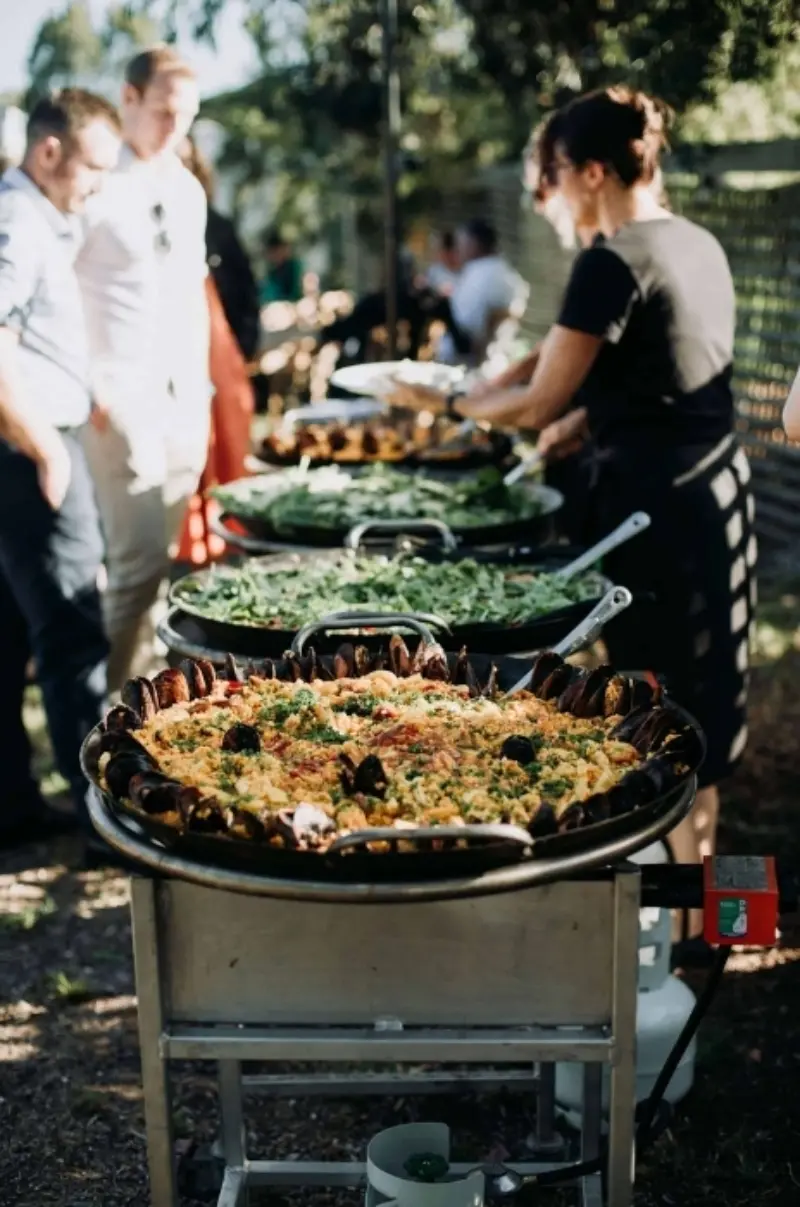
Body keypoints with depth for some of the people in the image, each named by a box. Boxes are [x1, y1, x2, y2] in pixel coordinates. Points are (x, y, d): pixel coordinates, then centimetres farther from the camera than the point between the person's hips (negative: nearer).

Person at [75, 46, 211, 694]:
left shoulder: (188, 190, 14)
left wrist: (201, 392, 13)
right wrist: (93, 391, -15)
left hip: (183, 402, 7)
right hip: (124, 403, -7)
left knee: (158, 559, 11)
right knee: (140, 562, -8)